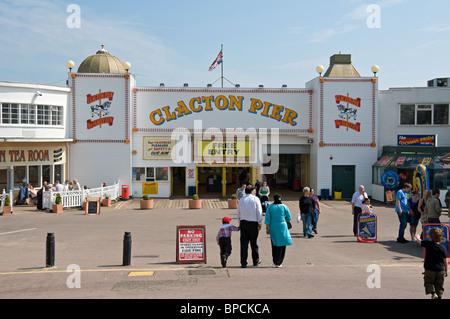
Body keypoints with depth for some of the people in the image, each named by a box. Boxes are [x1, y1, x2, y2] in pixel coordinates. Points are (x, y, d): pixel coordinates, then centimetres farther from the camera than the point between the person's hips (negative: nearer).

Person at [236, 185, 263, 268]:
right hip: (253, 223, -3)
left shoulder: (241, 200, 10)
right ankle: (256, 261, 24)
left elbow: (238, 213, 13)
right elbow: (259, 211, -6)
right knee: (254, 243, 10)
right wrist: (259, 223, -1)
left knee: (244, 243, 2)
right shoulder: (255, 199, -2)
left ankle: (243, 263, 0)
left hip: (243, 223, 3)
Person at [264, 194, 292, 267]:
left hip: (273, 227, 2)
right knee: (282, 245, 6)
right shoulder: (284, 207, -4)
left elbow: (267, 218, -4)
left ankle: (275, 261, 19)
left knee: (275, 245, 14)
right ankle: (279, 262, 5)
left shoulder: (270, 207, -2)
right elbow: (289, 218, 1)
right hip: (282, 226, -2)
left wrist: (267, 228, 1)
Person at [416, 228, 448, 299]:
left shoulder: (427, 244, -10)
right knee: (439, 285, 14)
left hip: (429, 270, -2)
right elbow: (445, 261, -3)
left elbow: (419, 241, 11)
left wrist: (418, 237, 34)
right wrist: (446, 271, 9)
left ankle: (433, 293, -12)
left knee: (428, 282, 11)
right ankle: (439, 296, 10)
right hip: (440, 270, 2)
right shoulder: (443, 248, -7)